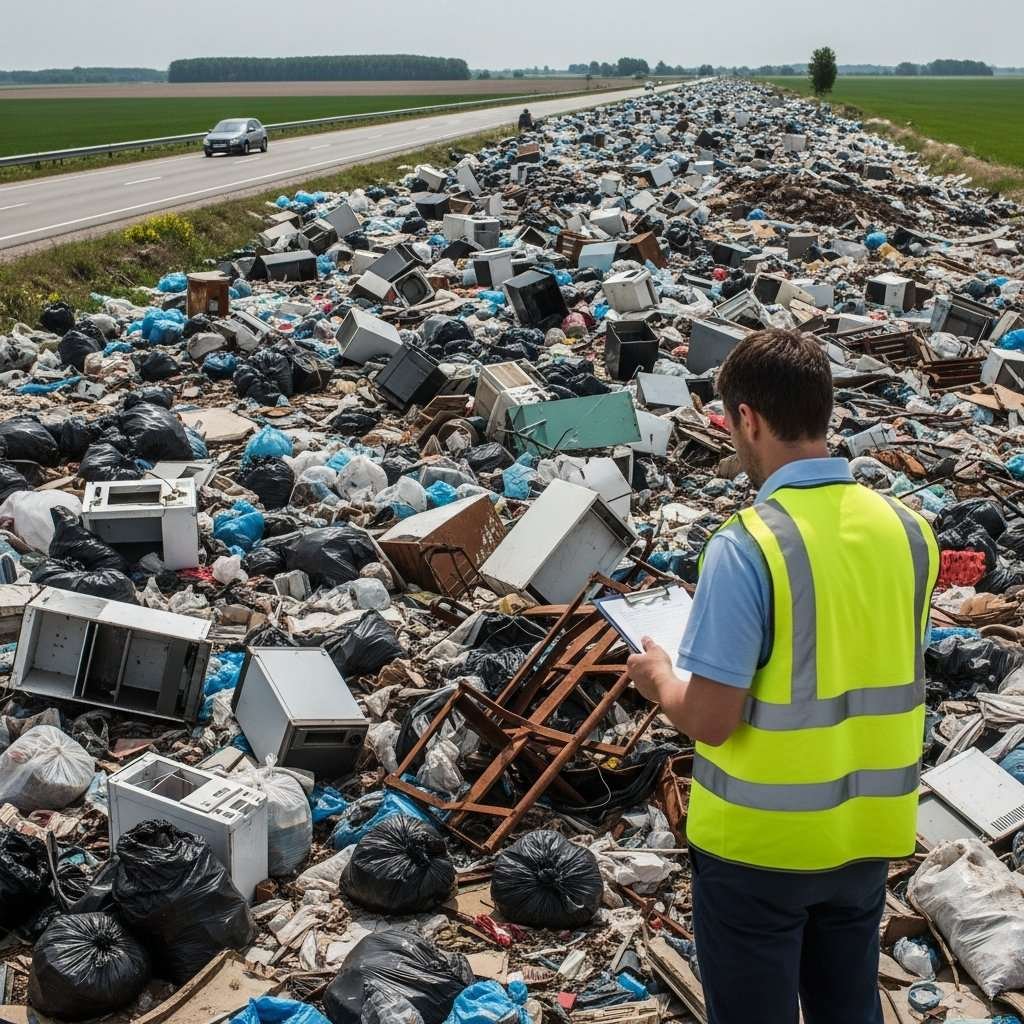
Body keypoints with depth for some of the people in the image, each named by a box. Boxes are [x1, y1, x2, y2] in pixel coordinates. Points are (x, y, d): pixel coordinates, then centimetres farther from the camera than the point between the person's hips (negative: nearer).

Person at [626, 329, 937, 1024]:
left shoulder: (746, 547, -23)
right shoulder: (907, 530, -4)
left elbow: (710, 721, -22)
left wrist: (661, 677, -1)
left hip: (760, 841, -5)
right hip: (868, 832, 5)